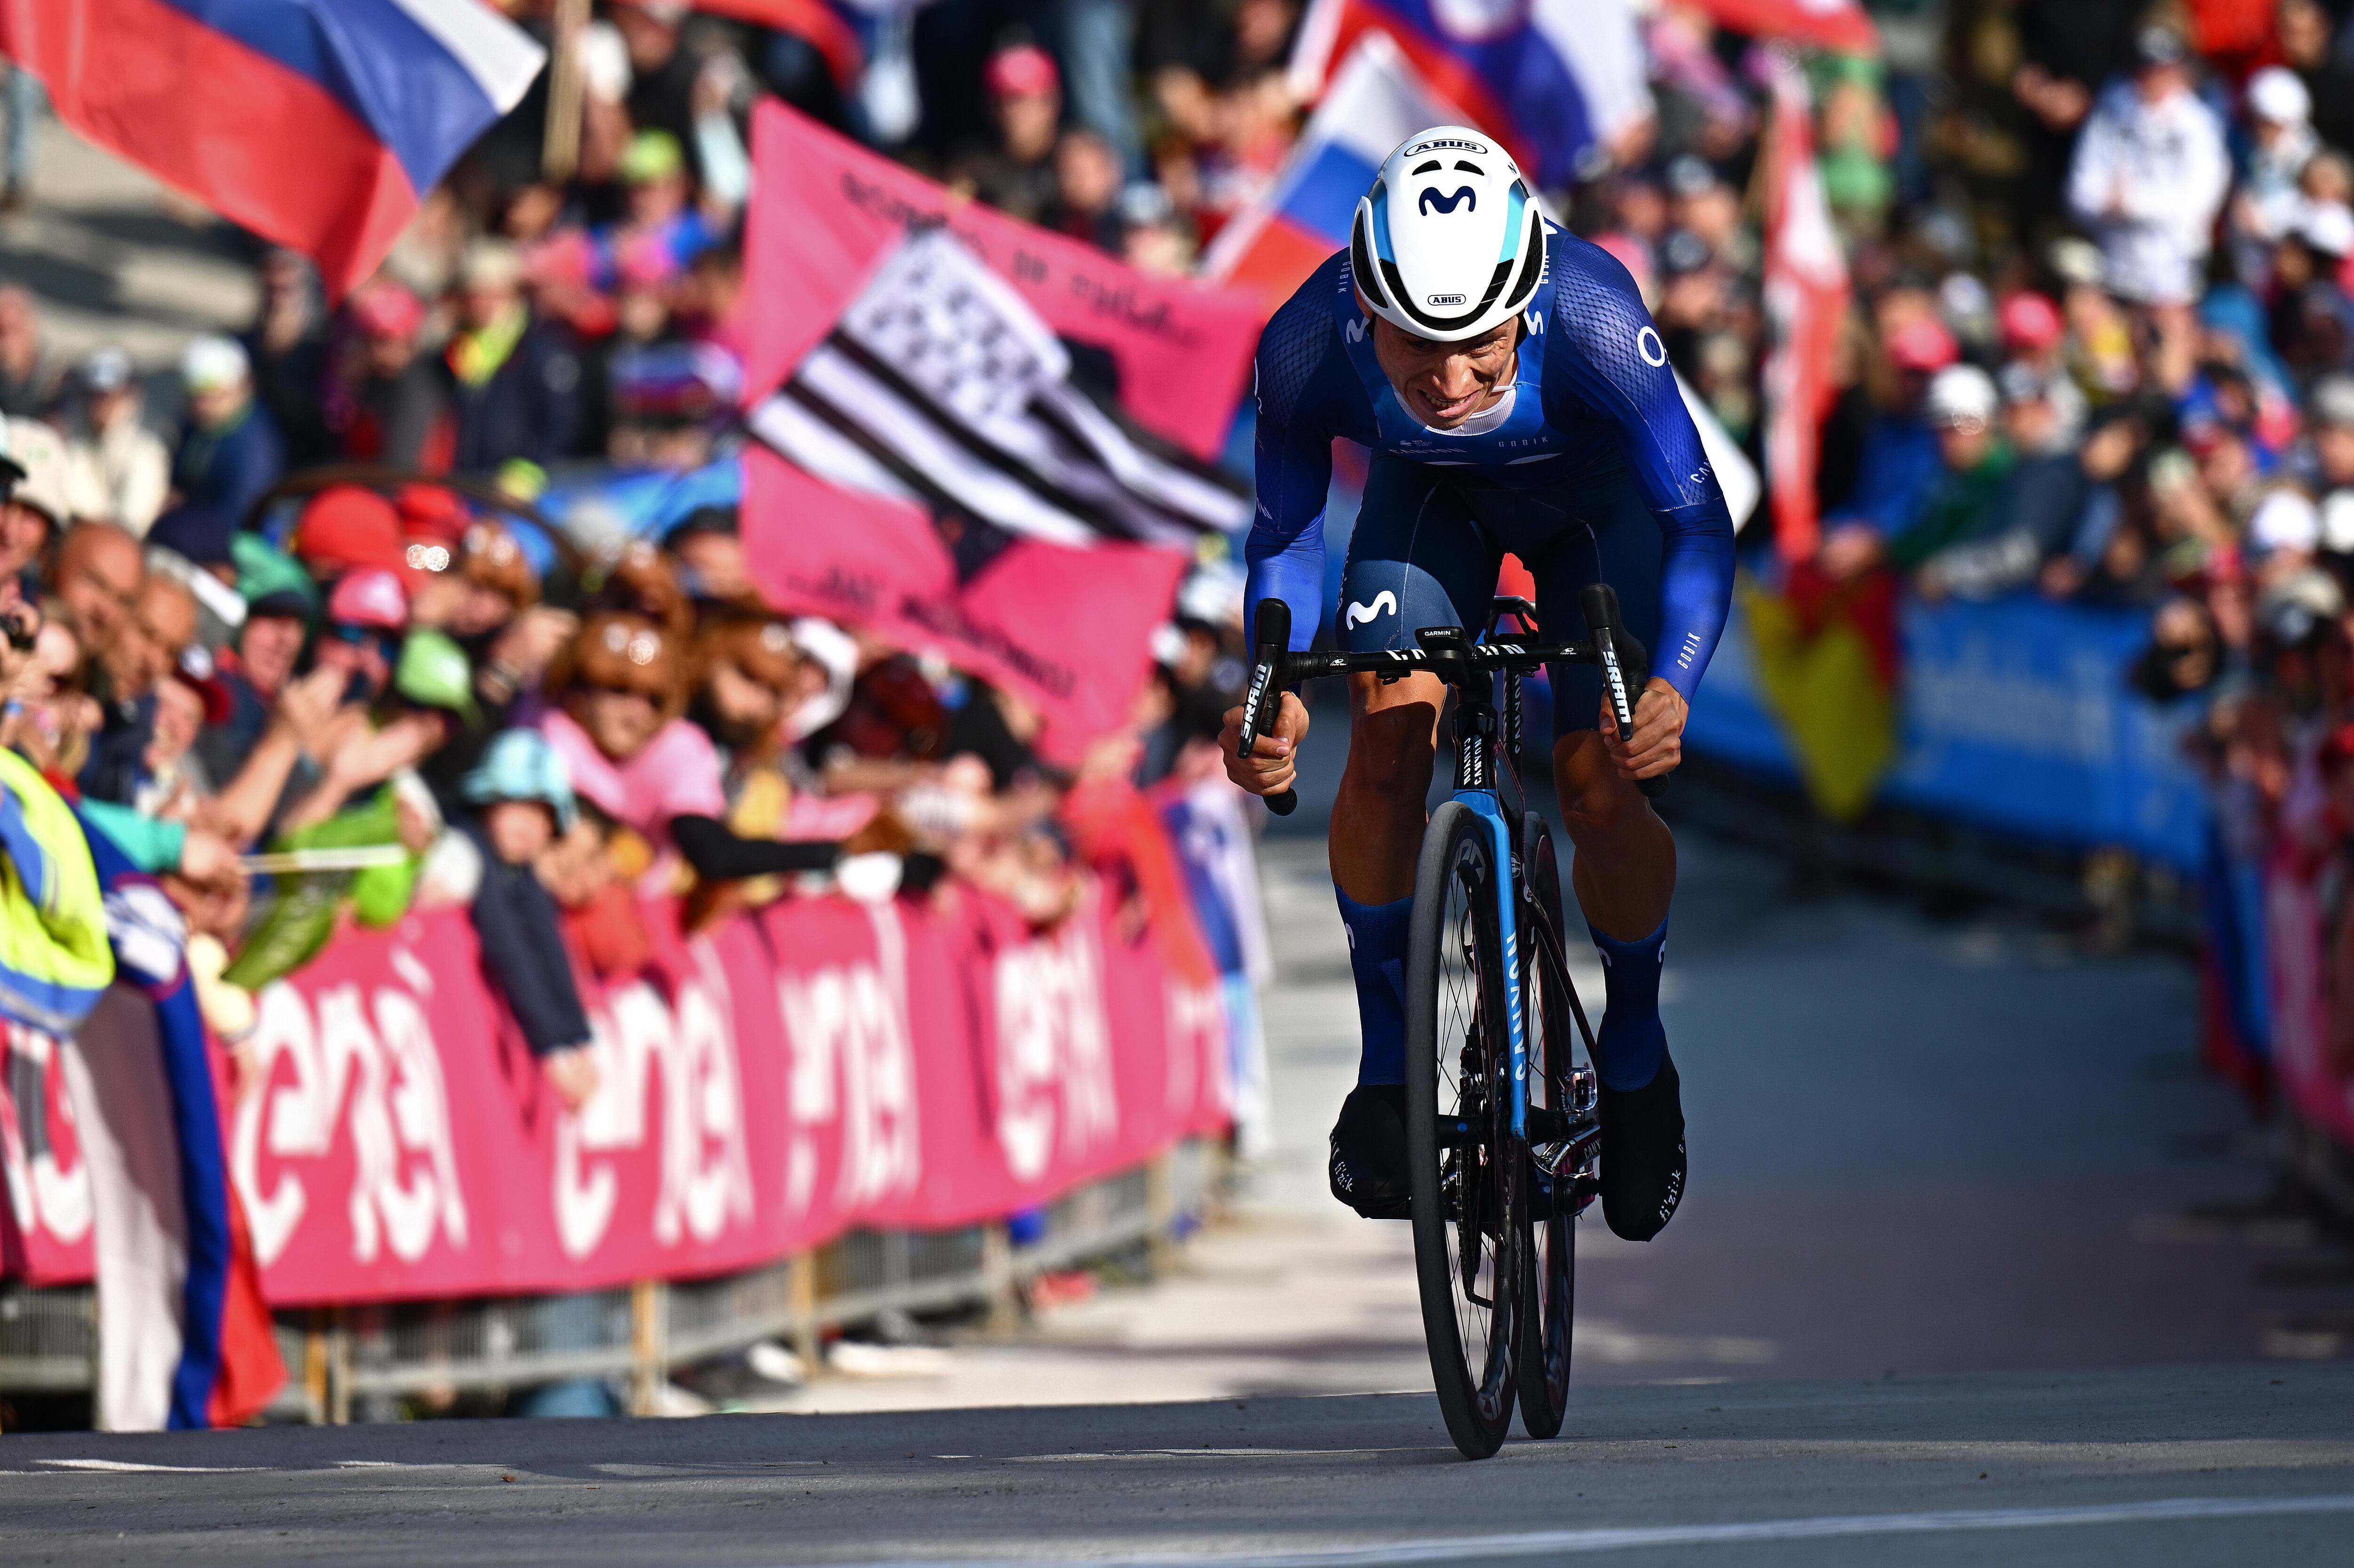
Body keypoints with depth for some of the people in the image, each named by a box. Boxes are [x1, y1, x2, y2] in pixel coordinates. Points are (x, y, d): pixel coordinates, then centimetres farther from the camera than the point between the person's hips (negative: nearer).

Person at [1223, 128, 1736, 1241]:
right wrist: (1273, 690, -35)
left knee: (1600, 786, -14)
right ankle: (1388, 1067, -3)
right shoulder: (1309, 345, -35)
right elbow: (1284, 533, -18)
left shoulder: (1591, 318, -42)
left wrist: (1672, 684, -49)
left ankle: (1635, 1054, 13)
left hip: (1593, 492, -1)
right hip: (1430, 494, 1)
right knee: (1388, 738, -20)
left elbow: (1697, 518, -32)